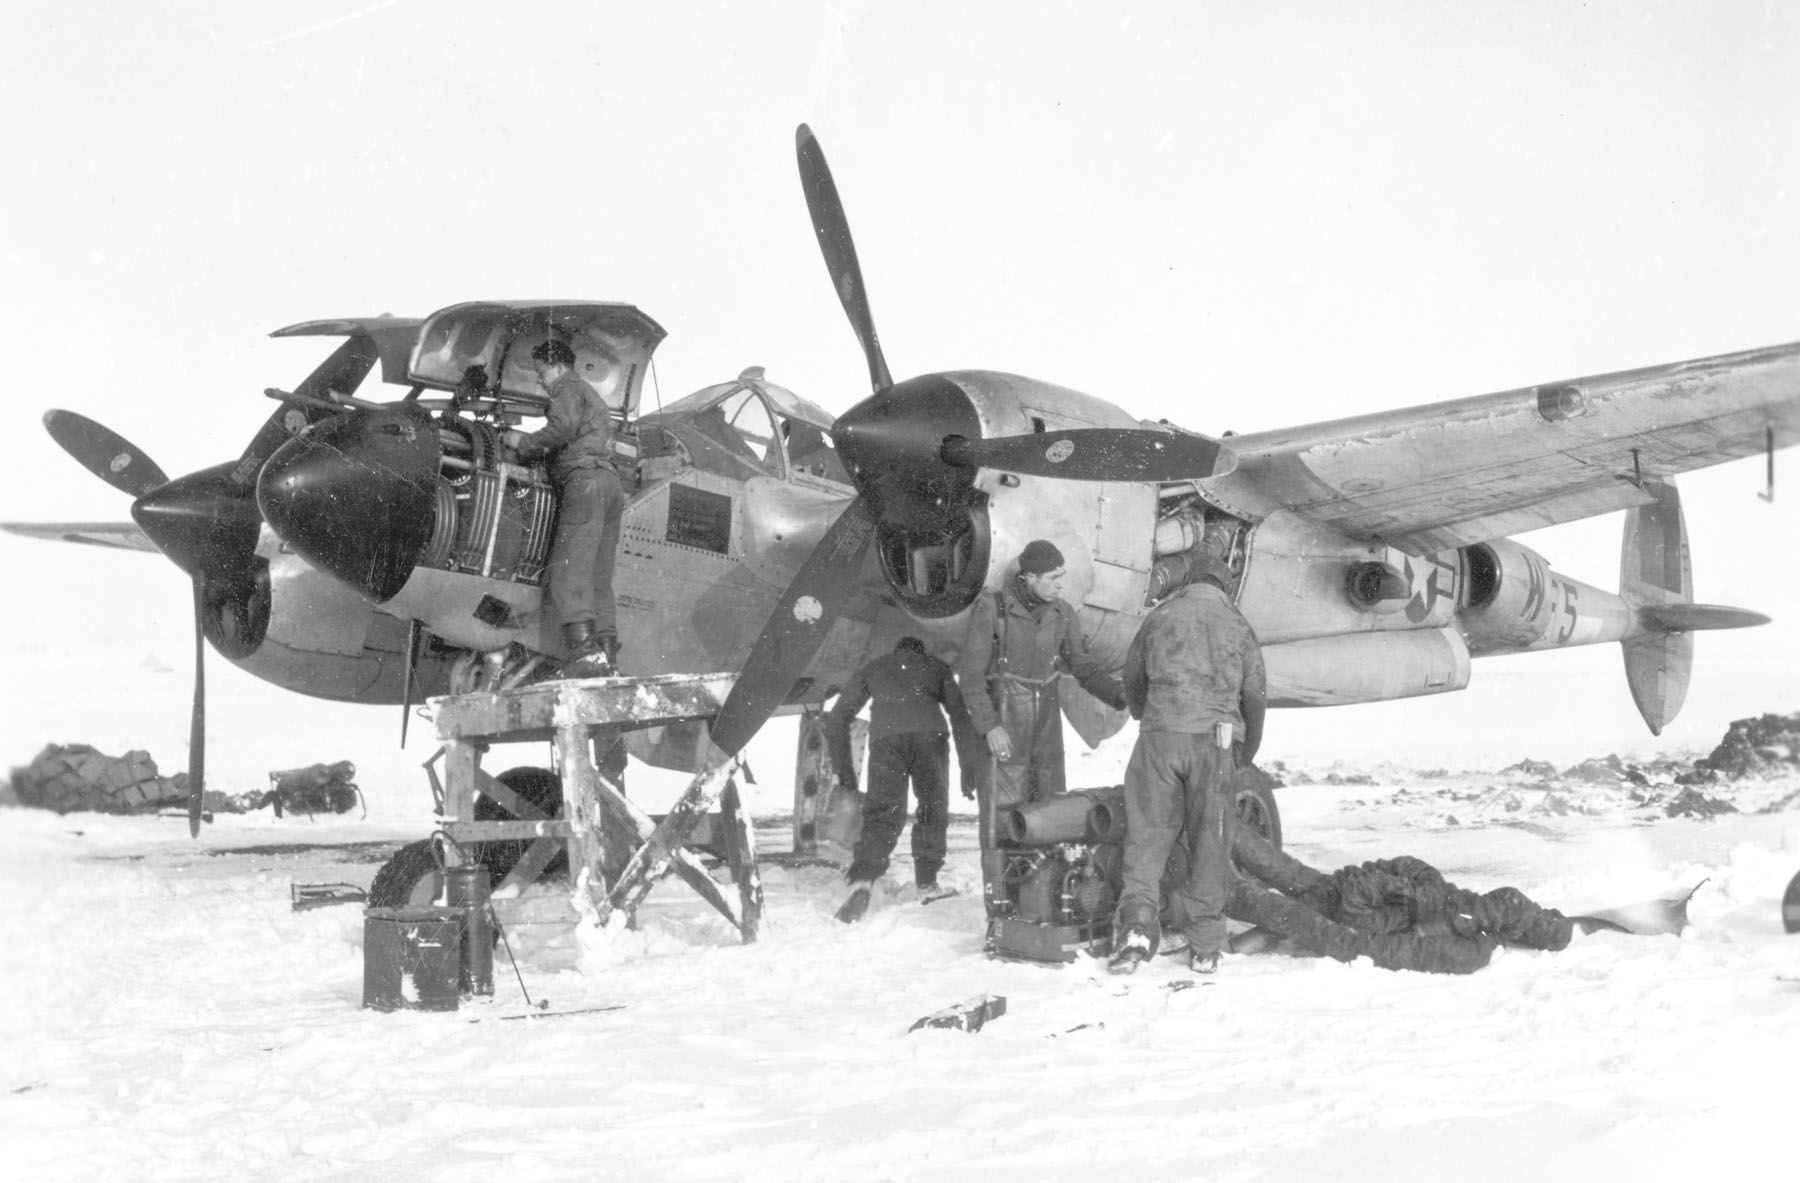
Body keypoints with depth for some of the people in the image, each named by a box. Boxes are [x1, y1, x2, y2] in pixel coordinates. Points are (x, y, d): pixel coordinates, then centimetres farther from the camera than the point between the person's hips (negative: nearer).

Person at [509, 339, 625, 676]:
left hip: (585, 479, -10)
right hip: (611, 482, 10)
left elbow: (562, 429, -13)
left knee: (568, 570, -18)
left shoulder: (569, 390, 6)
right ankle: (607, 654, -3)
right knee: (598, 579, 6)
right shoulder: (594, 397, 36)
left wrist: (525, 443, -1)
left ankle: (584, 650, -31)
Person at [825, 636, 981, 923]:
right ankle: (927, 883, 17)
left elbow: (836, 718, 28)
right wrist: (969, 768, 20)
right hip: (929, 735, 0)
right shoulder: (936, 667, 32)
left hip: (885, 738, 0)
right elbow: (961, 716, 22)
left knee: (882, 814, -3)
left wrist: (844, 770, 30)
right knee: (933, 810, 18)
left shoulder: (872, 669, 33)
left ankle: (862, 881, -24)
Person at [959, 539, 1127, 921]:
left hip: (1046, 729, 5)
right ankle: (999, 908, 0)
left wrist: (1121, 697, -10)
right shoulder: (991, 609, -11)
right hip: (1004, 730, -5)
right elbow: (972, 674, -11)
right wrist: (990, 726, -19)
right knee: (1001, 817, -5)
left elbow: (1083, 667, 5)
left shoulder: (1061, 613, 2)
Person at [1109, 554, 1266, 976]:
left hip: (1160, 735, 0)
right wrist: (1245, 755, 30)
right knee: (1209, 842, 6)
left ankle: (1137, 926, -11)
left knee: (1147, 832, 4)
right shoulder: (1237, 625, 12)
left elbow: (1132, 677, 23)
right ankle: (1204, 946, 8)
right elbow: (1254, 696, 17)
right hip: (1215, 736, 0)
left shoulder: (1160, 617, 13)